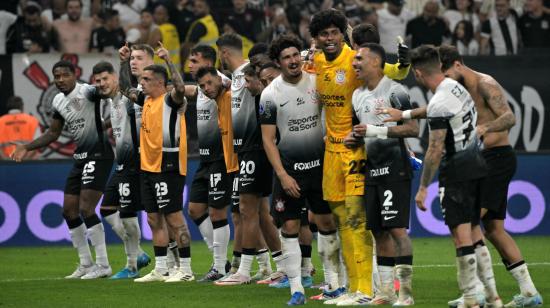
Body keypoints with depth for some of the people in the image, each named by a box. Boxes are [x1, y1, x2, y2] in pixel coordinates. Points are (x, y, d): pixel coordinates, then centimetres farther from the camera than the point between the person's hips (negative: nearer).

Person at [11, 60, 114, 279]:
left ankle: (103, 265, -6)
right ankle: (86, 264, 19)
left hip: (98, 154, -9)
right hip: (80, 157, 9)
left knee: (86, 208, -14)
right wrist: (26, 148, 18)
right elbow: (53, 134, 22)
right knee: (69, 210, 8)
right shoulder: (58, 101, 10)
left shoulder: (87, 92, -15)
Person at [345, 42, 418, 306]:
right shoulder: (357, 96, 15)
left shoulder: (394, 91, -10)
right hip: (371, 170, 8)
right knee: (379, 231, 10)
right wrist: (353, 138, 5)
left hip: (394, 168, -8)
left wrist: (376, 131, -20)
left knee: (397, 228, -12)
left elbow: (413, 129, -16)